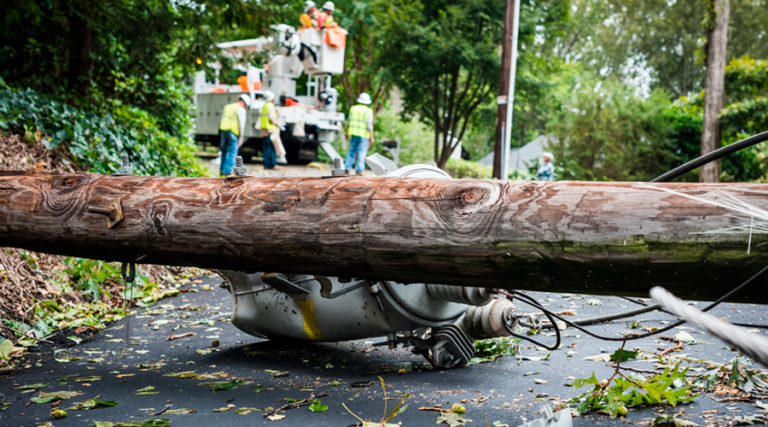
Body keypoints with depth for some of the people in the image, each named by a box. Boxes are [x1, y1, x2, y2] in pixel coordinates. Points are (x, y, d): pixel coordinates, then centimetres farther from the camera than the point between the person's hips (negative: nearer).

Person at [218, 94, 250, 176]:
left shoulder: (227, 107, 16)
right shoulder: (241, 110, -5)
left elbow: (222, 121, 17)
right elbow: (241, 125, -10)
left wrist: (220, 134, 18)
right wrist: (241, 138, -5)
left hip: (223, 130, 6)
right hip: (233, 132, -6)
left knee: (224, 151, 15)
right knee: (232, 152, 0)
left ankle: (222, 170, 17)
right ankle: (228, 171, -4)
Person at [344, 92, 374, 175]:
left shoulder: (353, 108, 6)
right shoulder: (368, 111, -6)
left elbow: (349, 122, 11)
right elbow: (369, 125, -11)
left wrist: (347, 133, 21)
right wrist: (371, 137, -8)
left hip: (353, 134, 4)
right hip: (364, 135, -4)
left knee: (352, 151, 12)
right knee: (362, 153, -1)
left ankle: (347, 169, 9)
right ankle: (359, 170, -7)